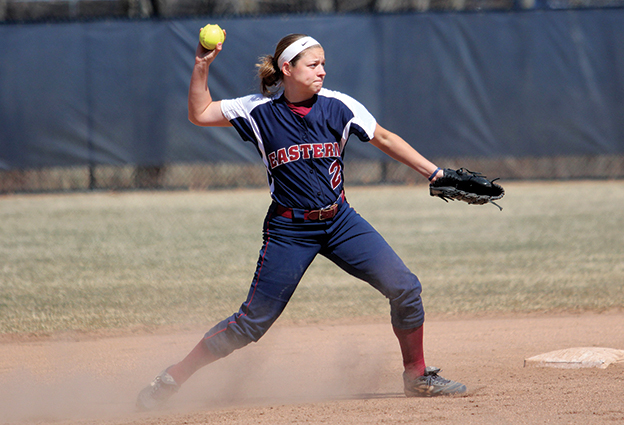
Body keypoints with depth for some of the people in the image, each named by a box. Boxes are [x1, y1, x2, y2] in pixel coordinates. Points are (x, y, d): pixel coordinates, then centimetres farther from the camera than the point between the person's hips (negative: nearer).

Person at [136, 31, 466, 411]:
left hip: (341, 222, 3)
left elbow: (385, 139, 4)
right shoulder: (260, 111, -7)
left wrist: (435, 174, 3)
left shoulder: (339, 106, -5)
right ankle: (172, 379, 7)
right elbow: (199, 114, -3)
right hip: (289, 231, -3)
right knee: (253, 322, -5)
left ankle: (417, 377, 12)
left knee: (404, 287, -7)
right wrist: (202, 67, -13)